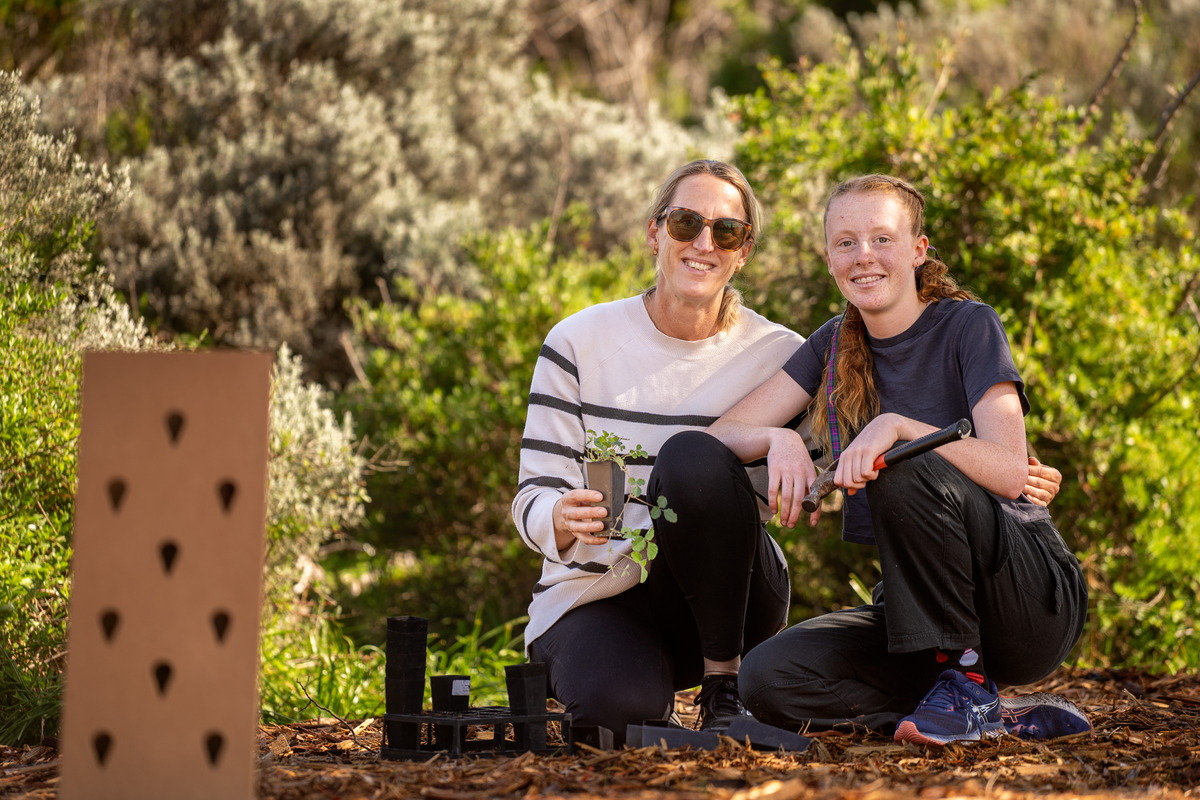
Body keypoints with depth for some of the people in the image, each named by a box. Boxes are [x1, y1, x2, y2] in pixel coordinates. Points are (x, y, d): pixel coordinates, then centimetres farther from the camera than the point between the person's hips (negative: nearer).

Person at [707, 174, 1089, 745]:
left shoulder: (968, 325, -6)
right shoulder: (836, 345, 9)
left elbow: (1010, 473, -19)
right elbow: (722, 434, 2)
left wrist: (899, 427, -31)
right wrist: (778, 441, -21)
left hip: (1037, 602, -5)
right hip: (917, 608, 5)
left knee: (906, 470, -32)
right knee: (767, 681, -21)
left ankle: (968, 681, -16)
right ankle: (1006, 719, -11)